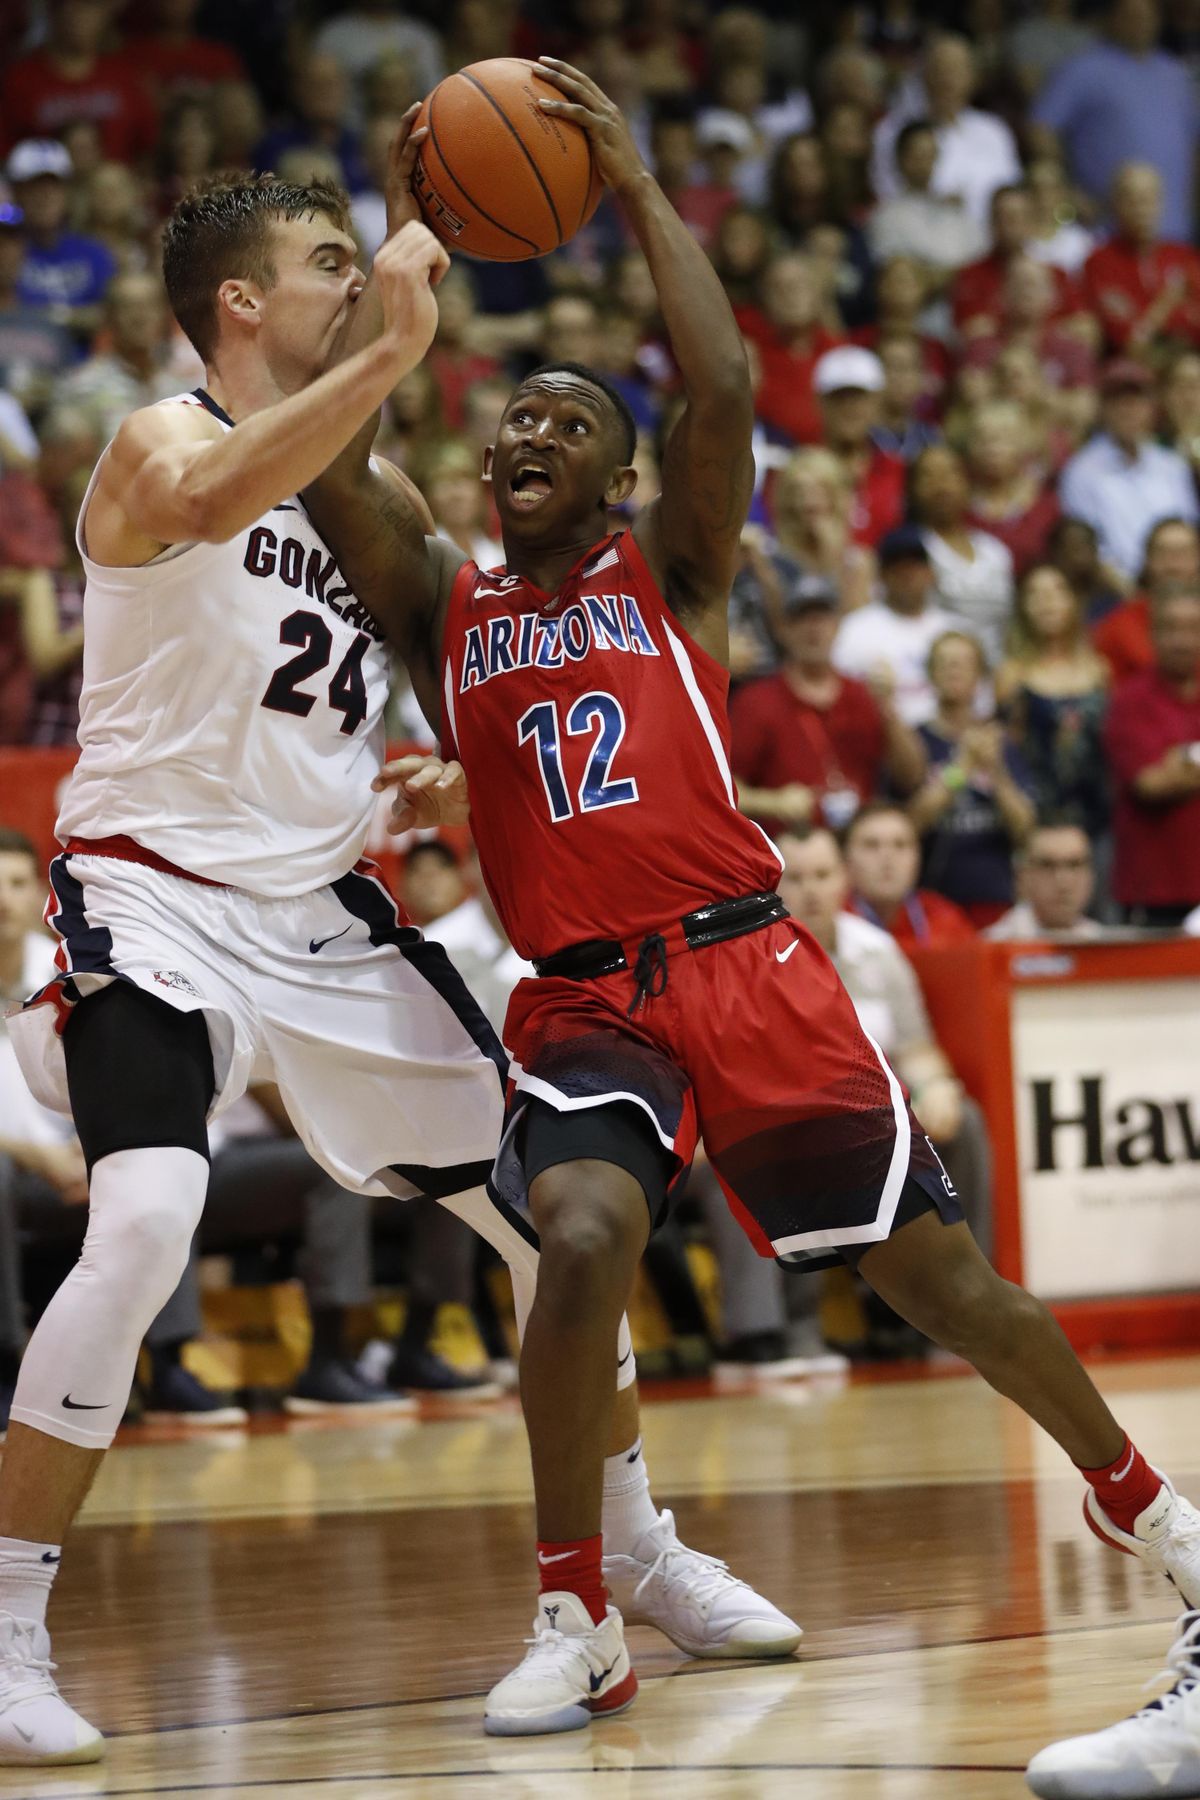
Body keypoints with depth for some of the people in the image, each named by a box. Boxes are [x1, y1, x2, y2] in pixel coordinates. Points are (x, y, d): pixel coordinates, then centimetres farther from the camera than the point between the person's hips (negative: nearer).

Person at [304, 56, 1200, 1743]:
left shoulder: (668, 571, 7)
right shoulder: (445, 608, 13)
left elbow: (723, 391, -10)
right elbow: (331, 461, -2)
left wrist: (637, 186, -8)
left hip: (745, 968, -1)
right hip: (580, 1000, 1)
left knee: (932, 1263, 1)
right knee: (584, 1242, -28)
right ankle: (575, 1620, -18)